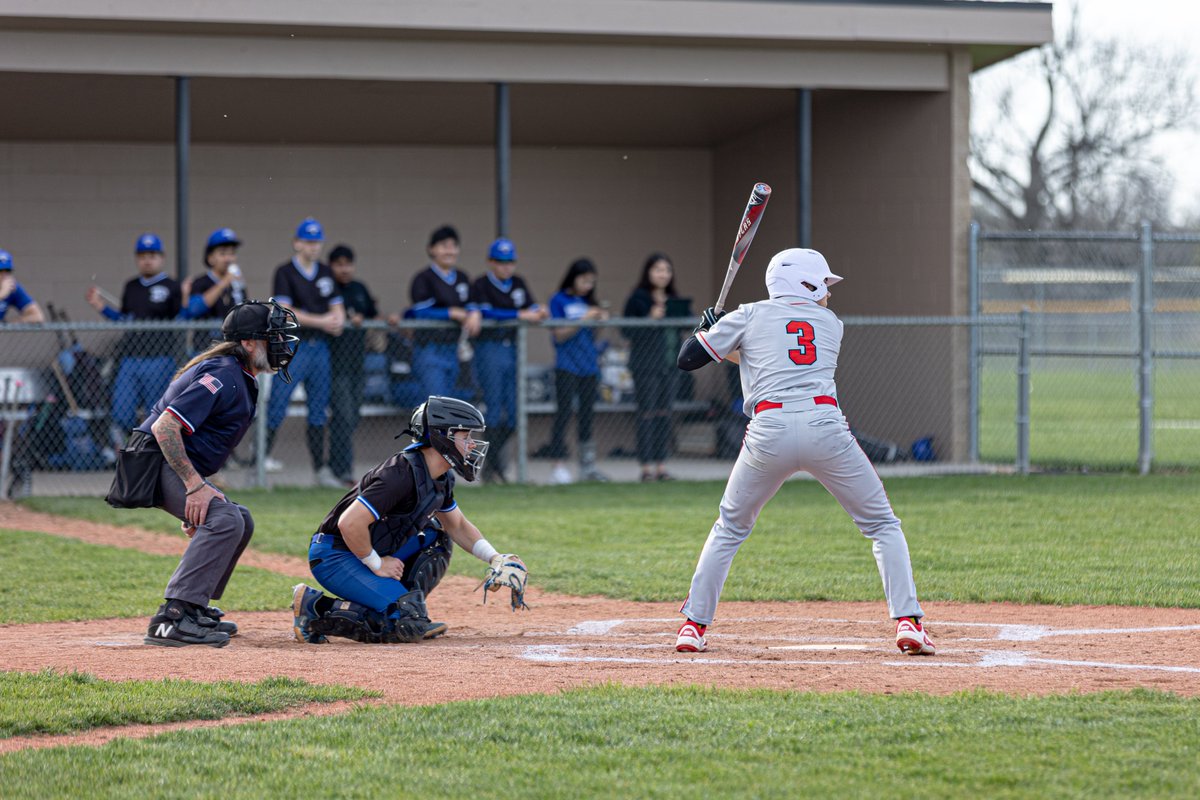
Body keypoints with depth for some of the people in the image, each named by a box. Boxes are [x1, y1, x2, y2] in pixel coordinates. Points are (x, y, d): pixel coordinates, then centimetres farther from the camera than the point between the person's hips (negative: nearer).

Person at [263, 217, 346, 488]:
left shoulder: (325, 272, 14)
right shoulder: (285, 272, -4)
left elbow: (336, 305, 15)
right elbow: (284, 311, -13)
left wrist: (339, 319, -9)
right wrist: (320, 321, -16)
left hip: (321, 346, 6)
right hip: (294, 346, -6)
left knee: (318, 409, 9)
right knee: (278, 402, -10)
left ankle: (320, 468, 12)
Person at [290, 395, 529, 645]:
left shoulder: (441, 479, 6)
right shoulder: (404, 474, -25)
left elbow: (457, 525, 23)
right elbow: (350, 523, -31)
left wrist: (495, 558, 8)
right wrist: (377, 565, -17)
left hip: (370, 554, 10)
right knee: (407, 624, -20)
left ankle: (407, 612, 5)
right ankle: (316, 609, -13)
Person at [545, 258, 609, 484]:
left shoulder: (589, 302, 13)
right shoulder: (559, 301, -2)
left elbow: (592, 336, 15)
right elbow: (559, 335, -8)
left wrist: (601, 320, -4)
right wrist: (584, 320, -17)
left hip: (589, 367, 6)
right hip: (567, 367, -6)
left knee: (587, 414, 8)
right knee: (563, 413, -8)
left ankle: (588, 467, 13)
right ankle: (559, 466, -9)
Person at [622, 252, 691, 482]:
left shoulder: (674, 299, 14)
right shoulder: (638, 299, -4)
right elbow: (627, 330, -10)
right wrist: (650, 318, -21)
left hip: (670, 364, 6)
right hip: (646, 365, -6)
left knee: (664, 414, 7)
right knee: (647, 414, -5)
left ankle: (661, 465, 11)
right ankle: (646, 467, -3)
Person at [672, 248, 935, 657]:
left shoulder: (749, 316, 16)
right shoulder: (831, 324, 22)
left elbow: (687, 358, 18)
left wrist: (708, 329, 38)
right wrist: (737, 349, 42)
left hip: (769, 433, 0)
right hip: (825, 429, 0)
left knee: (730, 528, 21)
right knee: (883, 525, 12)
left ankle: (693, 625, 17)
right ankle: (908, 623, -2)